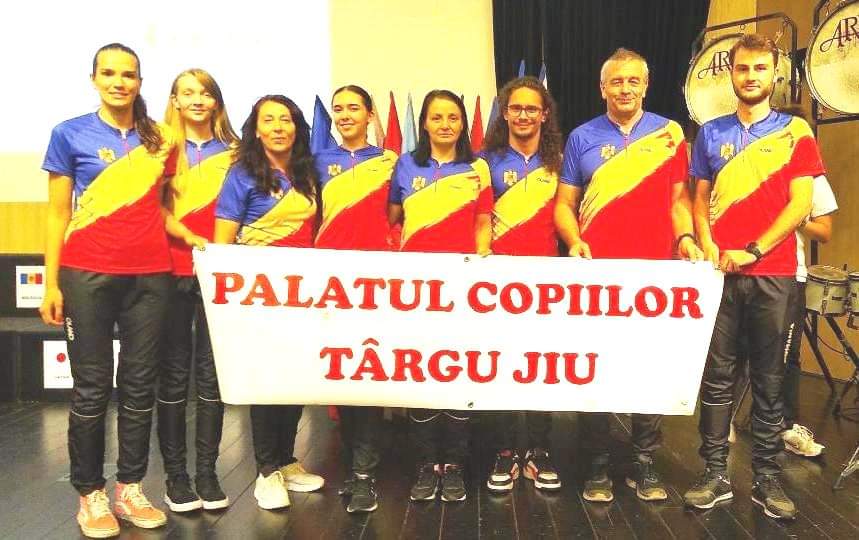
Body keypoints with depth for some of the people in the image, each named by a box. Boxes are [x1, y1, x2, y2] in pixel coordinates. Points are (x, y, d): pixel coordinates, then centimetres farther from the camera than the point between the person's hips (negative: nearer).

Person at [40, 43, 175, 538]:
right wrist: (51, 283, -4)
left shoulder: (160, 138, 9)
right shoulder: (70, 134, 1)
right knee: (92, 388, 4)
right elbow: (58, 214, 1)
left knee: (140, 385, 7)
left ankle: (130, 488, 20)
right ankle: (91, 493, 18)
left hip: (150, 275, 3)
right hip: (88, 274, -3)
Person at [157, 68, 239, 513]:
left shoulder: (233, 152, 11)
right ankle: (175, 472, 13)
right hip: (173, 271, -1)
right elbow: (156, 210, -3)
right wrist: (198, 242, -16)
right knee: (174, 372, 3)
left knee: (212, 371, 4)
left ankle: (207, 470, 14)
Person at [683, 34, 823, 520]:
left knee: (770, 377, 5)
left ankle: (767, 478, 14)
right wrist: (707, 247, -5)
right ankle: (716, 474, 10)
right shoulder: (711, 133, 12)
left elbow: (800, 203, -2)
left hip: (773, 273, -1)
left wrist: (752, 250, -11)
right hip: (718, 271, 2)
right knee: (717, 375, 3)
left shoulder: (795, 131, 5)